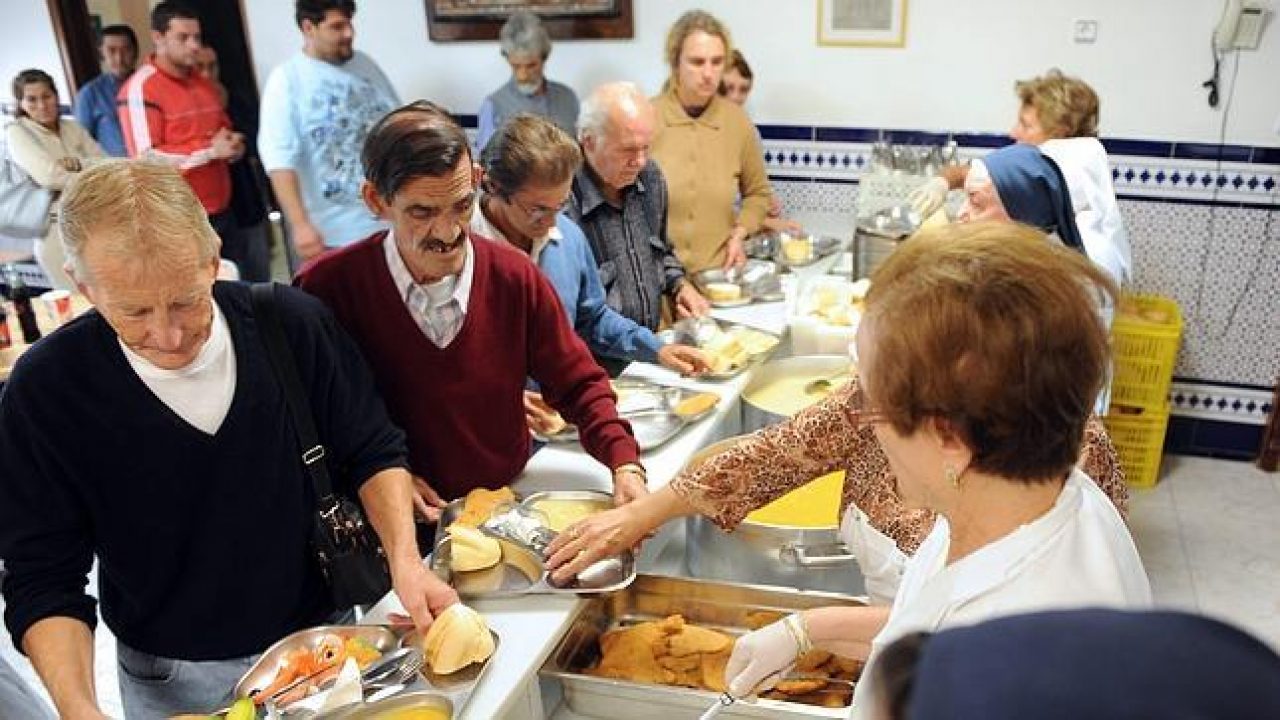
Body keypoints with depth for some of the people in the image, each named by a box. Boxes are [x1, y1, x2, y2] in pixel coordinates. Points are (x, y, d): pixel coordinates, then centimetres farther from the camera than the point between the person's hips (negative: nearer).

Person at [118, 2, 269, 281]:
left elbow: (225, 132, 24)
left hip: (222, 212, 8)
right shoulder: (140, 89, -10)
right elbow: (145, 160, -17)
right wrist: (209, 151, -19)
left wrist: (233, 146, -1)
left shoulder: (204, 84, 16)